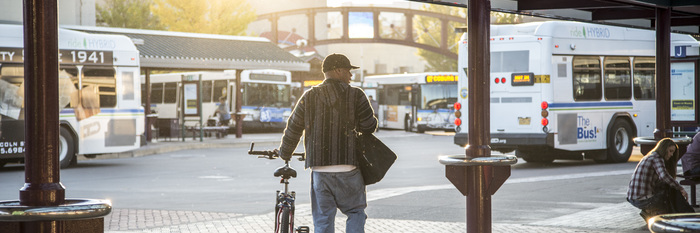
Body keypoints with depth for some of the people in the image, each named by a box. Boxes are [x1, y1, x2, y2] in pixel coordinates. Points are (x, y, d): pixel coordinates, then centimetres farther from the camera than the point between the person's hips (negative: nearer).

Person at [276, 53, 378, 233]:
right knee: (355, 212, 15)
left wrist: (284, 154, 26)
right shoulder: (355, 95, -3)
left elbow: (293, 129, 9)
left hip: (319, 169, 2)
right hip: (347, 168, -2)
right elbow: (369, 127, -1)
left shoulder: (309, 97, 5)